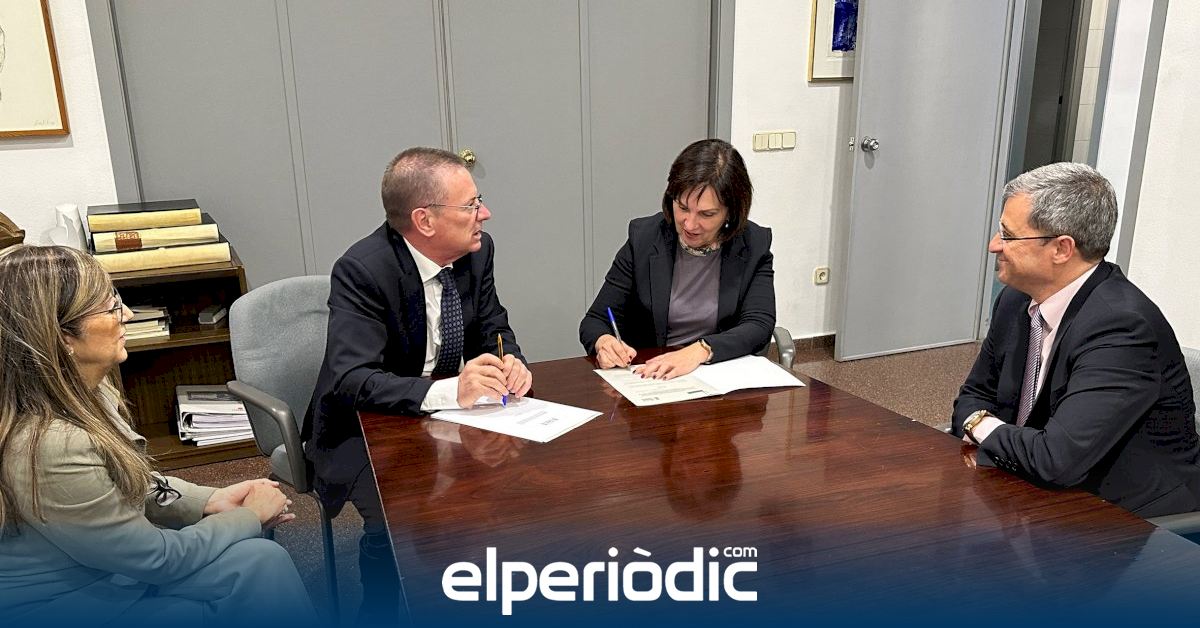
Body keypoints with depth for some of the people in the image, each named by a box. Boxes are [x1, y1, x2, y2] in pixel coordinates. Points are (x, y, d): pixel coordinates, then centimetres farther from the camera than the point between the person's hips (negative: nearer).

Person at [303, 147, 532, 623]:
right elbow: (350, 381, -31)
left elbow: (493, 329, 5)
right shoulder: (362, 270, -24)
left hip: (451, 411, 6)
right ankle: (381, 610, 4)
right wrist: (449, 391, -45)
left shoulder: (476, 250, -7)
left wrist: (511, 363, -19)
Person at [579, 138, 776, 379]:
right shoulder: (643, 238, -2)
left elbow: (760, 326, -10)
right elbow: (595, 321, 1)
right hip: (648, 377, 1)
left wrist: (700, 350, -27)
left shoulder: (755, 245, -1)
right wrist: (604, 342, -23)